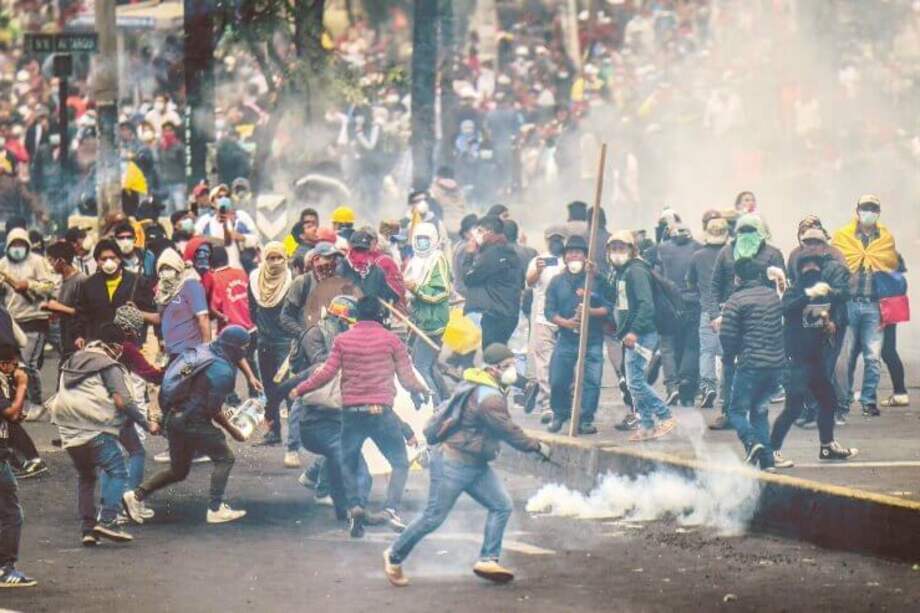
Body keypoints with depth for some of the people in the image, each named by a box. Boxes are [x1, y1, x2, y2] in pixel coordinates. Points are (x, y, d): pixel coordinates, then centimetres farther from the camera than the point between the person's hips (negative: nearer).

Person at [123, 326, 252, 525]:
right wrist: (232, 430, -5)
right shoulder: (223, 371, -17)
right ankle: (215, 509, -1)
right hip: (193, 423, -9)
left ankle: (137, 495, 11)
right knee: (224, 458, 3)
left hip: (174, 417, 9)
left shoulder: (206, 353, 11)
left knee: (178, 470, 18)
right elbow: (213, 410, -16)